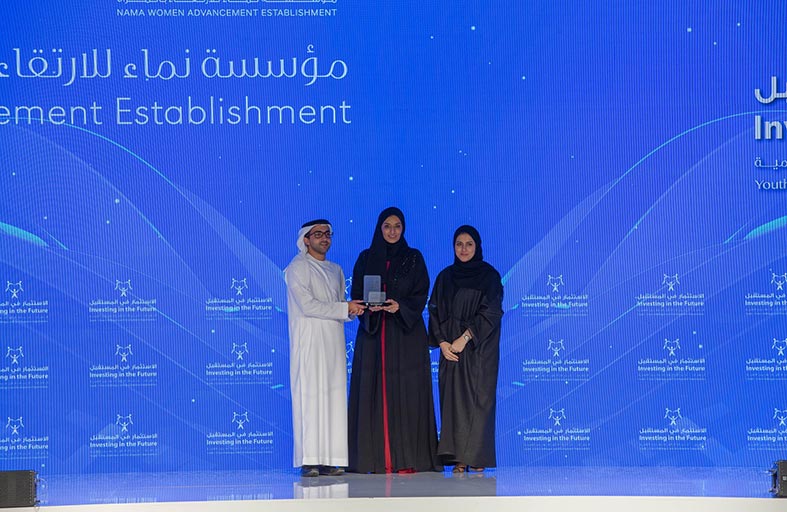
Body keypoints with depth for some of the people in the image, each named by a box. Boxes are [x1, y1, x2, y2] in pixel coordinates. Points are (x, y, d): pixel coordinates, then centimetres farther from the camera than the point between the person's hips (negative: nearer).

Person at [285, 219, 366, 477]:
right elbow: (307, 305, -13)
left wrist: (355, 310, -1)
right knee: (310, 397, -10)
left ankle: (329, 460, 2)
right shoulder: (298, 268, -2)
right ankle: (308, 461, -11)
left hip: (333, 343, 7)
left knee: (334, 397, 1)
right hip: (309, 342, -7)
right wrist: (345, 308, -11)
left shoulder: (335, 270, 20)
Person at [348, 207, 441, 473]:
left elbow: (421, 294, 1)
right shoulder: (366, 259, 11)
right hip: (373, 334, 1)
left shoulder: (414, 258, 7)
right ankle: (378, 458, -2)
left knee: (406, 393, -6)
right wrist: (369, 306, -15)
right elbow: (356, 294, 6)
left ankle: (408, 458, -6)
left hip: (406, 334, -1)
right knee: (374, 392, -3)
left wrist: (401, 306, -18)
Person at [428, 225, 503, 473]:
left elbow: (490, 312, -9)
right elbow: (435, 312, 8)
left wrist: (465, 338, -16)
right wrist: (442, 342, -7)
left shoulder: (489, 276, -1)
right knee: (453, 399, -1)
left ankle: (477, 456, -5)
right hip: (450, 349, 4)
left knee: (478, 398, -6)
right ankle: (458, 458, -1)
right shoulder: (445, 277, 12)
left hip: (479, 349, -4)